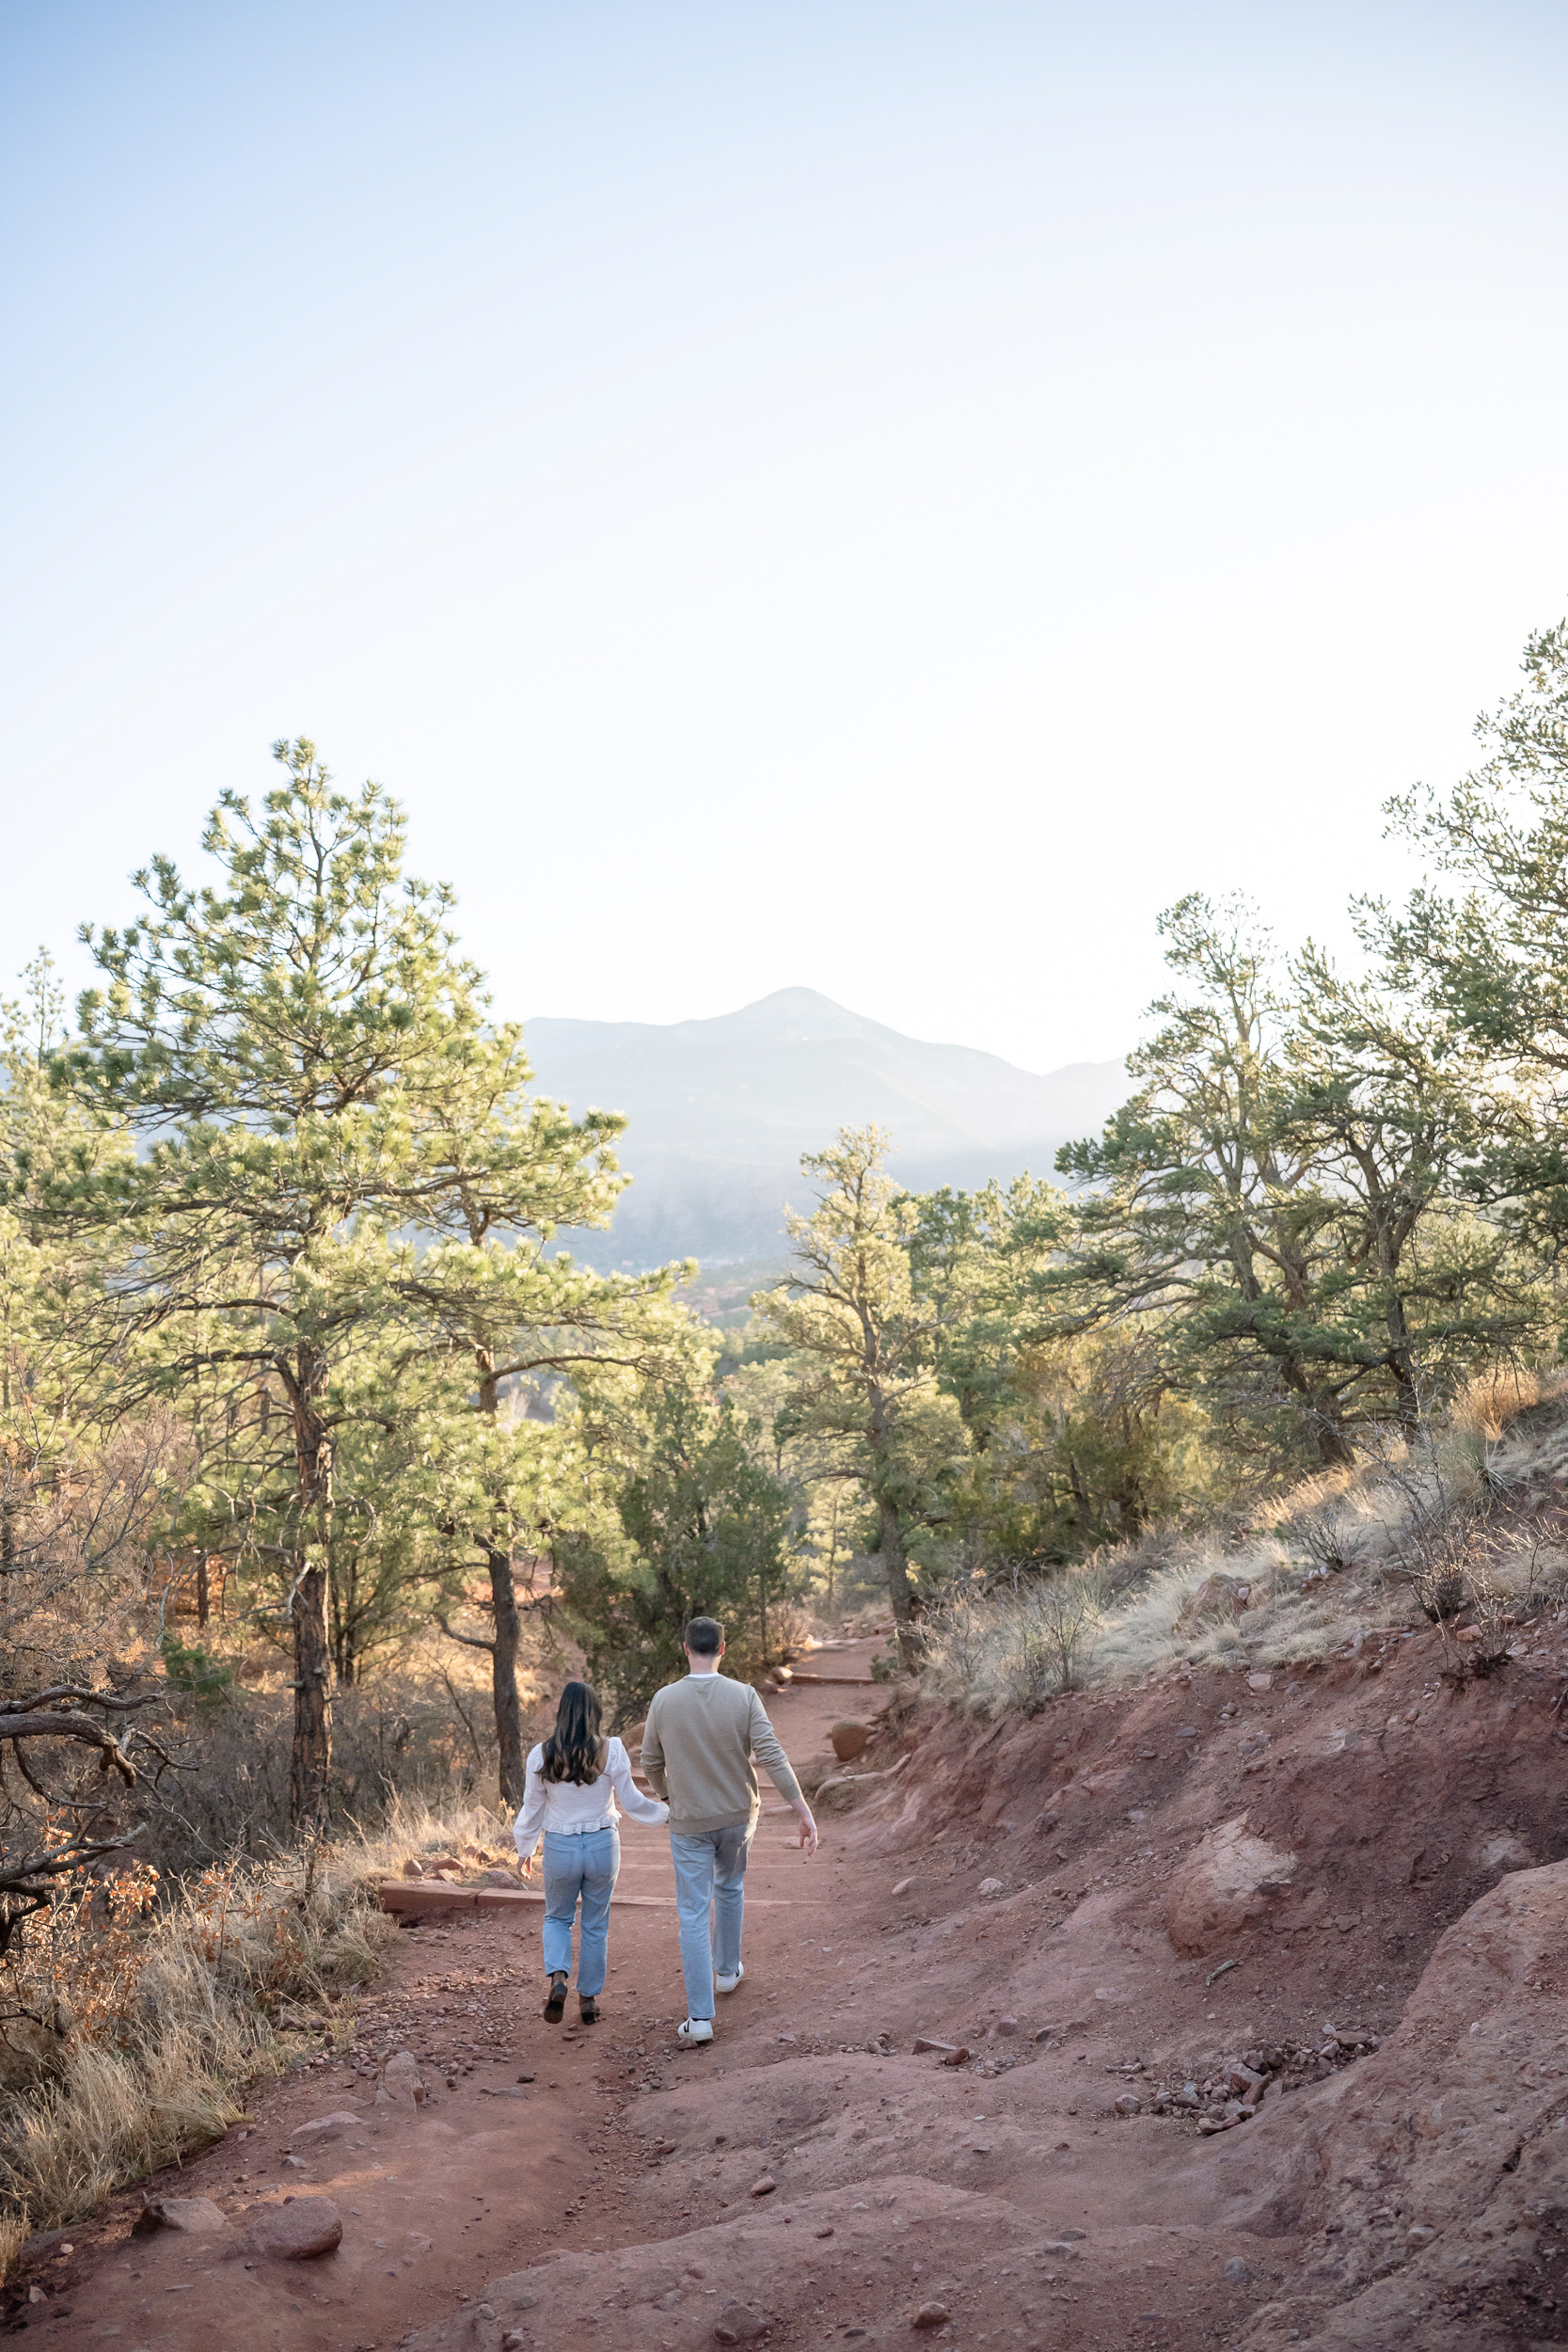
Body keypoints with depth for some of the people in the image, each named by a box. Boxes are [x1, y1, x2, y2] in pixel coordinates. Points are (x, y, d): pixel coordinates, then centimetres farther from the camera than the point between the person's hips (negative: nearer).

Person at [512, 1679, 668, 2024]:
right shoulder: (611, 1752, -13)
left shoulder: (541, 1755, -11)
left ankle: (557, 1977, -2)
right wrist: (665, 1810, 14)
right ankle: (589, 1998, 24)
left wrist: (524, 1850, 15)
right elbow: (631, 1801, -5)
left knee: (557, 1917, 21)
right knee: (596, 1925, 18)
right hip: (603, 1845, 0)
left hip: (560, 1849, 0)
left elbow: (532, 1808, -1)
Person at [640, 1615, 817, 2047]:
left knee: (693, 1916, 3)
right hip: (737, 1816, 2)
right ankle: (727, 1969, 45)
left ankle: (700, 2017, -1)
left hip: (689, 1823, -1)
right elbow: (772, 1756, -20)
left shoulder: (664, 1700, -13)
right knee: (729, 1888, 28)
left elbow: (651, 1762, 0)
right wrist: (805, 1812, -16)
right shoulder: (744, 1696, -15)